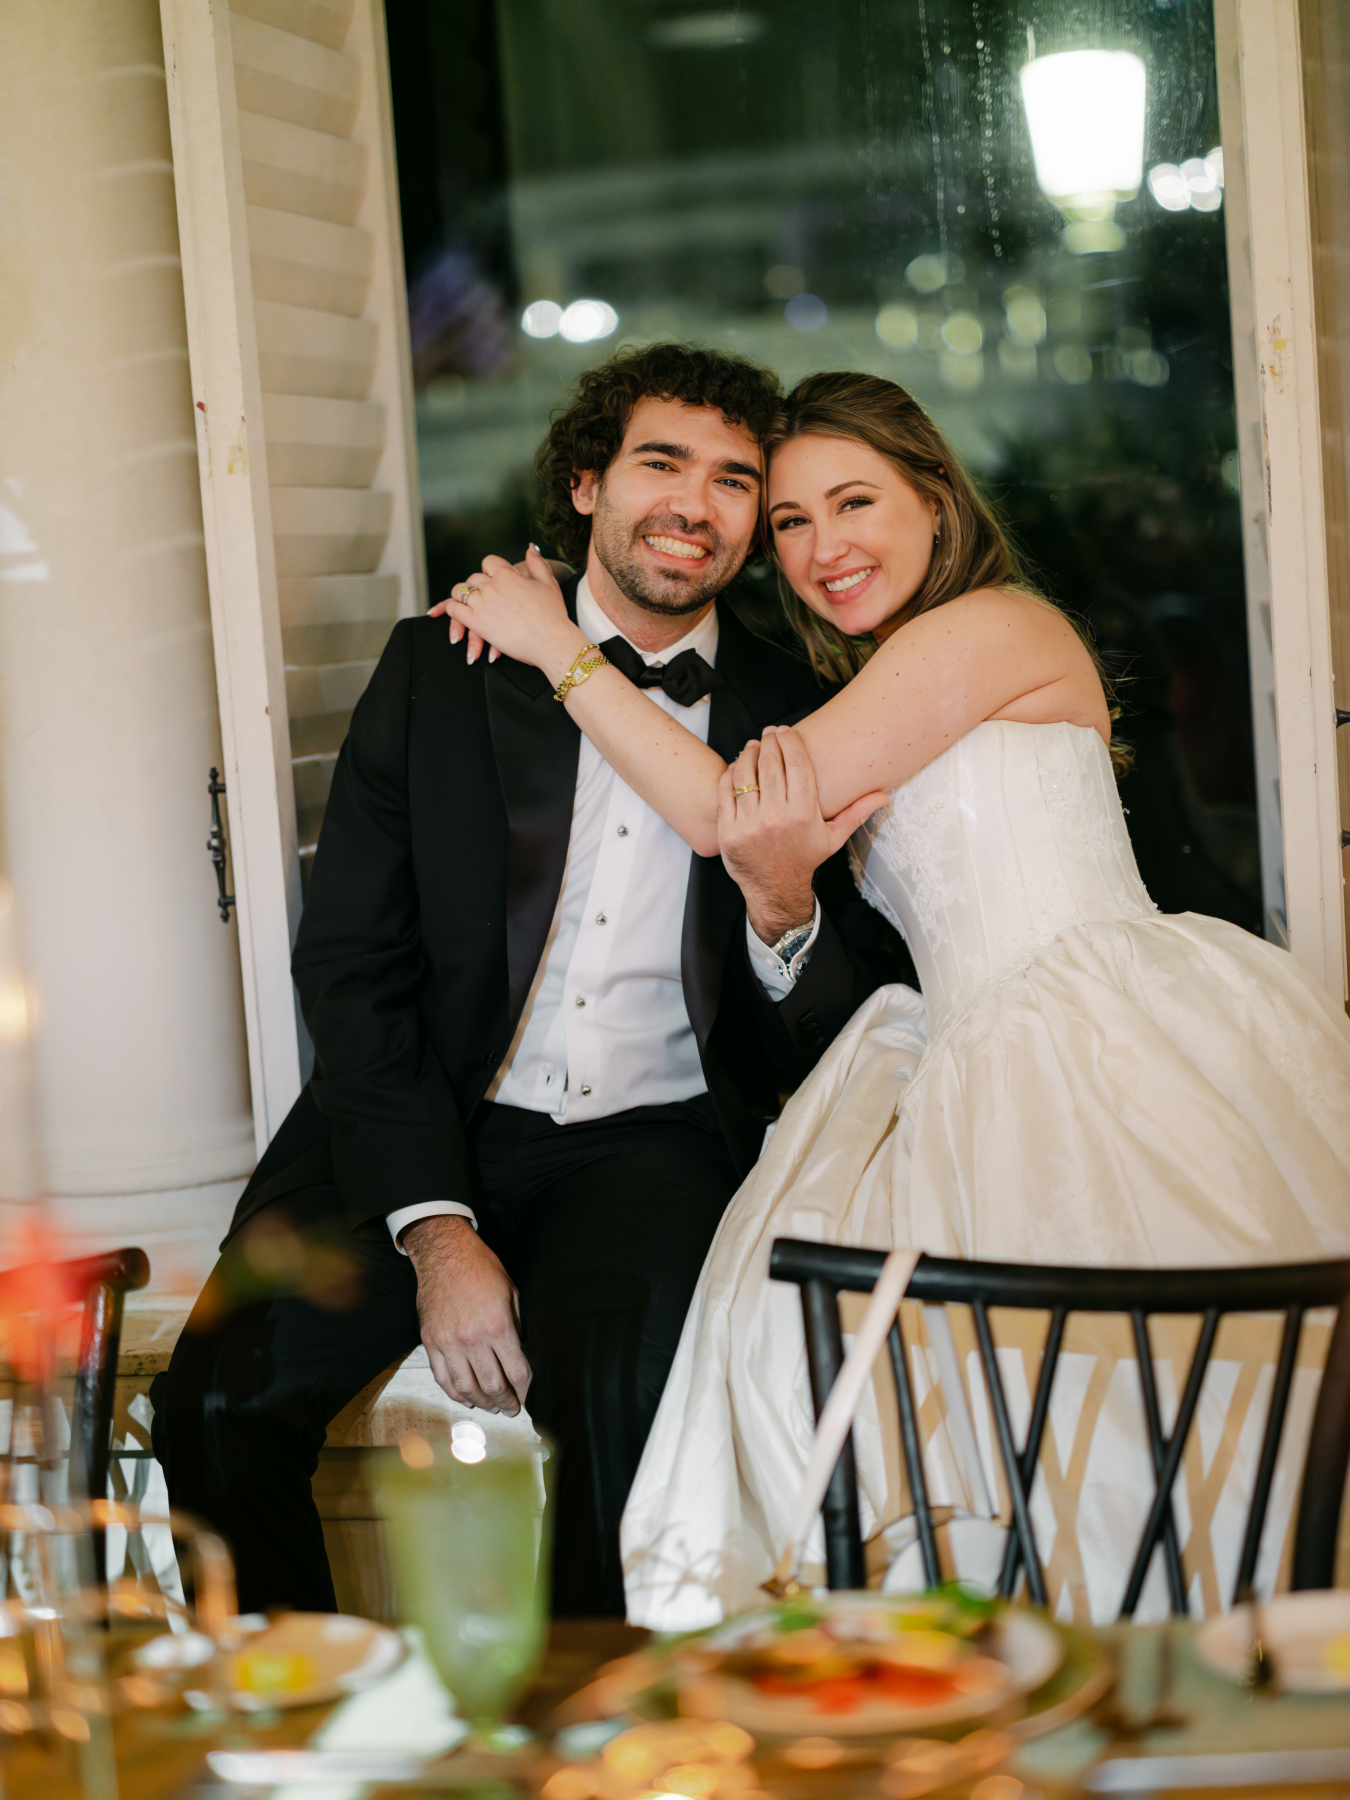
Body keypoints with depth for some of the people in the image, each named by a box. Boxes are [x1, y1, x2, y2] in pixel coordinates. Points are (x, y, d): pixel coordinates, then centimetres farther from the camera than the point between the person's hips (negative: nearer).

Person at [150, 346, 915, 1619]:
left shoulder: (798, 722, 6)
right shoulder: (441, 669, 5)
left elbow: (831, 1051, 6)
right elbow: (347, 962, 0)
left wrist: (785, 911, -18)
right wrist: (434, 1225, -12)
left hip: (656, 1143, 0)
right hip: (420, 1132, 1)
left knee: (625, 1384, -32)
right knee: (217, 1394, -22)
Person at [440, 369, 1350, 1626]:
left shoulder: (991, 627, 0)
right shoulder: (883, 706, 28)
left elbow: (718, 814, -4)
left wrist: (559, 649, 4)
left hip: (1110, 1044, -8)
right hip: (1000, 1072, 8)